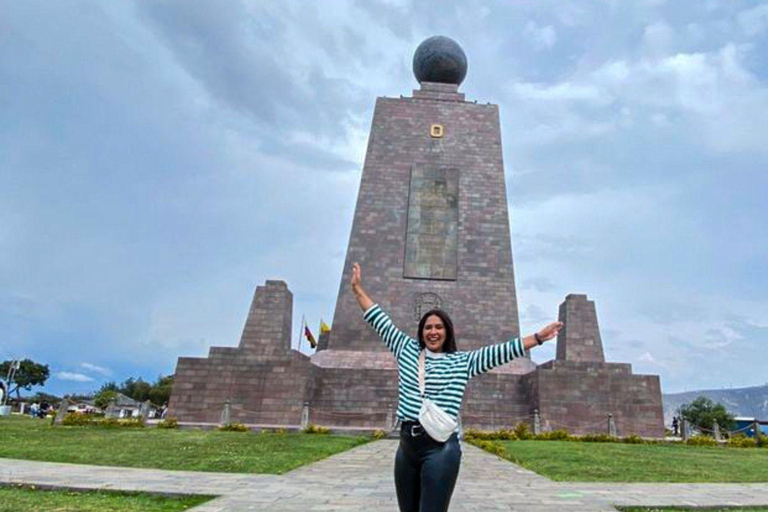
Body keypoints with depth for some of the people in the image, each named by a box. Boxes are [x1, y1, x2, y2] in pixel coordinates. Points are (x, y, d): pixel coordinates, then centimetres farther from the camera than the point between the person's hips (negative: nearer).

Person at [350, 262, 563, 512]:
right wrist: (357, 288, 14)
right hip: (407, 444, 4)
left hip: (441, 447, -4)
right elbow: (380, 321, 12)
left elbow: (501, 351, -1)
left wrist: (539, 337, -6)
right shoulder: (407, 350, 10)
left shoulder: (462, 361, 3)